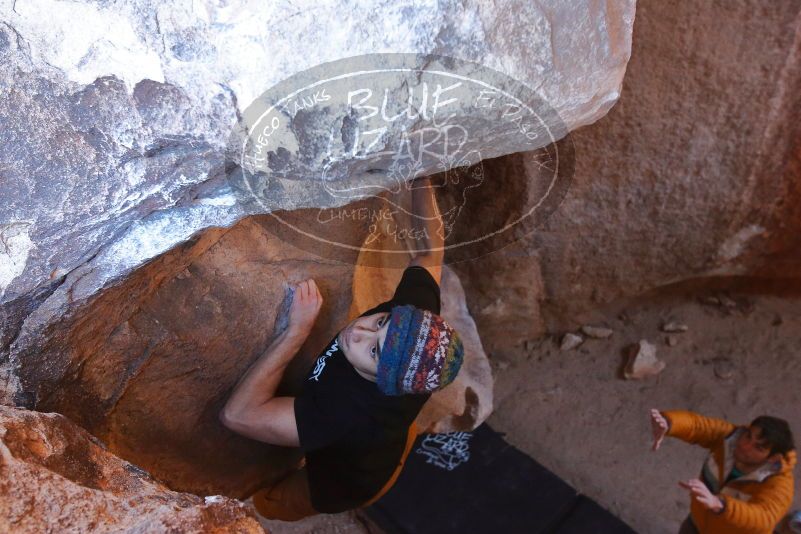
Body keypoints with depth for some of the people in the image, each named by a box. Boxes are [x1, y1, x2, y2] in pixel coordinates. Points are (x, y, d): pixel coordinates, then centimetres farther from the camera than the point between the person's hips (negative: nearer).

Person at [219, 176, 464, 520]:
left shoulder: (351, 414, -50)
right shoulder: (415, 307, -35)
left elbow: (238, 414, -46)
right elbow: (431, 246, -17)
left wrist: (297, 330, -48)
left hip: (342, 484, -5)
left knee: (255, 505, 21)